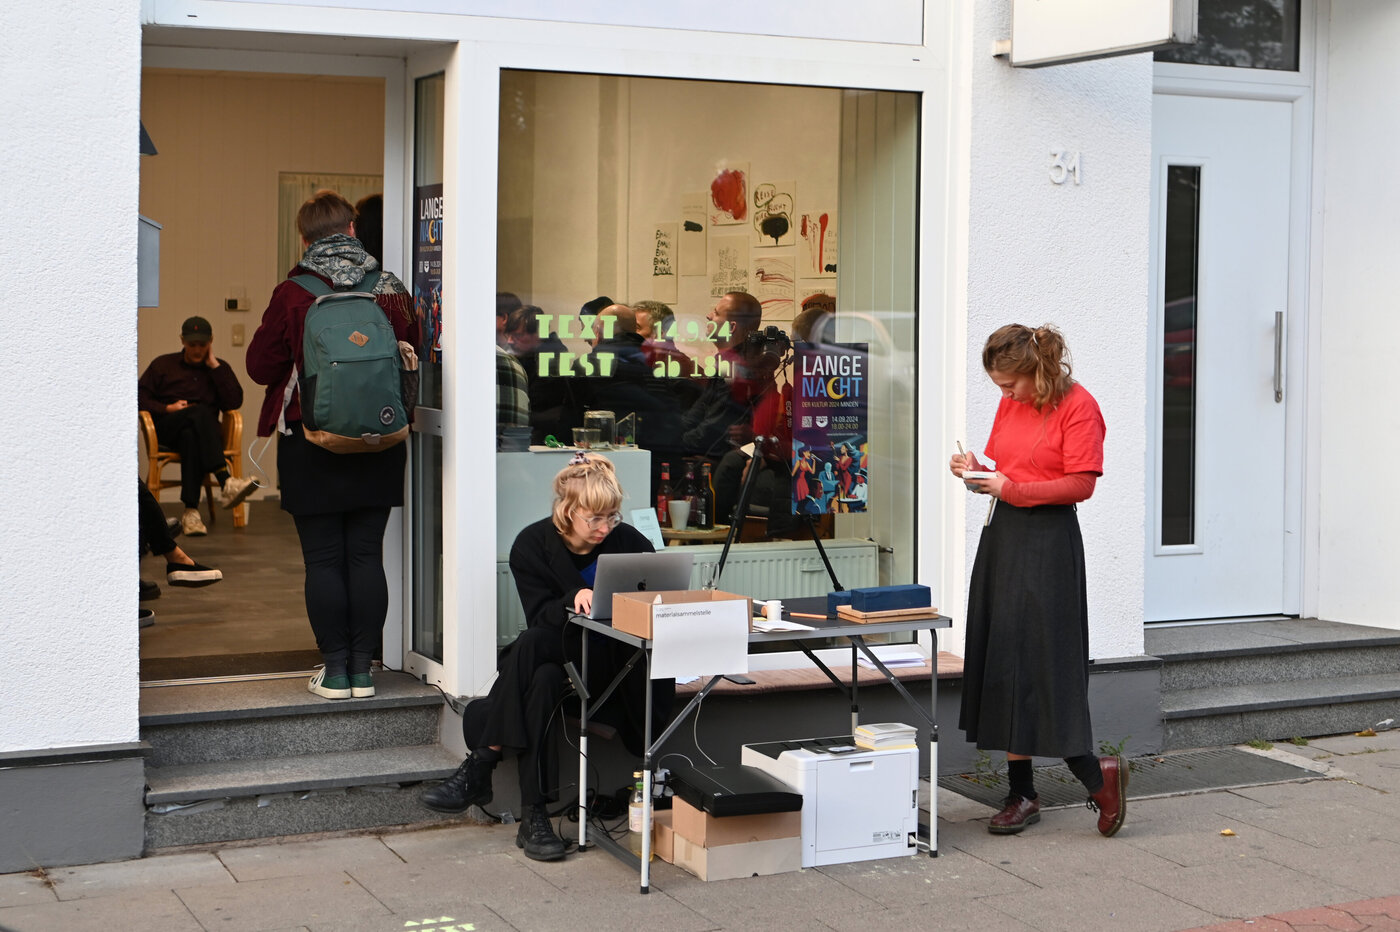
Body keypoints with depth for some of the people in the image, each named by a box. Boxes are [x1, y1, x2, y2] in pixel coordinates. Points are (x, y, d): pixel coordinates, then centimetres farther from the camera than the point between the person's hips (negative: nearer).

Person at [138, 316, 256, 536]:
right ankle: (226, 482, -56)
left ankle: (191, 511, -49)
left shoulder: (219, 368, 19)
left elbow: (234, 402, 1)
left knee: (191, 436, -39)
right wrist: (168, 408, -8)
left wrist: (214, 366, 0)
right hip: (167, 430, -1)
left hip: (205, 429, 1)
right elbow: (140, 397, 8)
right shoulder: (163, 365, 18)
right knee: (201, 413, -36)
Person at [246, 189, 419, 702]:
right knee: (366, 555, 7)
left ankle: (334, 670, 7)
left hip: (312, 443, -2)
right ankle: (362, 668, 10)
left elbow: (261, 366, -3)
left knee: (323, 559, 4)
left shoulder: (292, 295, -9)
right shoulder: (390, 290, -3)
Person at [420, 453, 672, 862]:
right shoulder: (533, 544, -2)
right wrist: (575, 599, -29)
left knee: (531, 646, -32)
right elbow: (541, 617, -8)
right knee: (542, 681, -36)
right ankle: (534, 817, -37)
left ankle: (478, 768, -32)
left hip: (610, 663, -2)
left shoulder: (629, 542, -1)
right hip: (552, 654, 2)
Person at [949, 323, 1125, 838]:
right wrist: (975, 469, 0)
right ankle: (1021, 793, 13)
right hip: (1001, 536, 8)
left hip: (1048, 541, -8)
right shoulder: (1009, 405, 14)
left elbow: (1081, 484, -15)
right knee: (999, 664, 6)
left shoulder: (1077, 406, -9)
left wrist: (1011, 489, -17)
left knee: (1041, 664, -9)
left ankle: (1097, 776, 5)